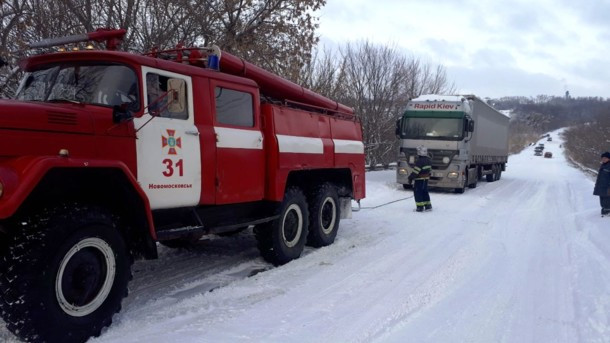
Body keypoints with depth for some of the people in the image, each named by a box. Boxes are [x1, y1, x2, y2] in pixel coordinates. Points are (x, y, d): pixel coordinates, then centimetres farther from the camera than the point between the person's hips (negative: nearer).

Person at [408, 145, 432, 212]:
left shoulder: (420, 161, -21)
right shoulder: (428, 160, 8)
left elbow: (416, 171, -22)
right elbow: (430, 169, 18)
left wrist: (411, 177, -14)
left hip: (419, 180, -9)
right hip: (426, 179, 9)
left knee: (417, 192, -2)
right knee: (425, 192, 17)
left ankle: (420, 207, -4)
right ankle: (428, 206, 20)